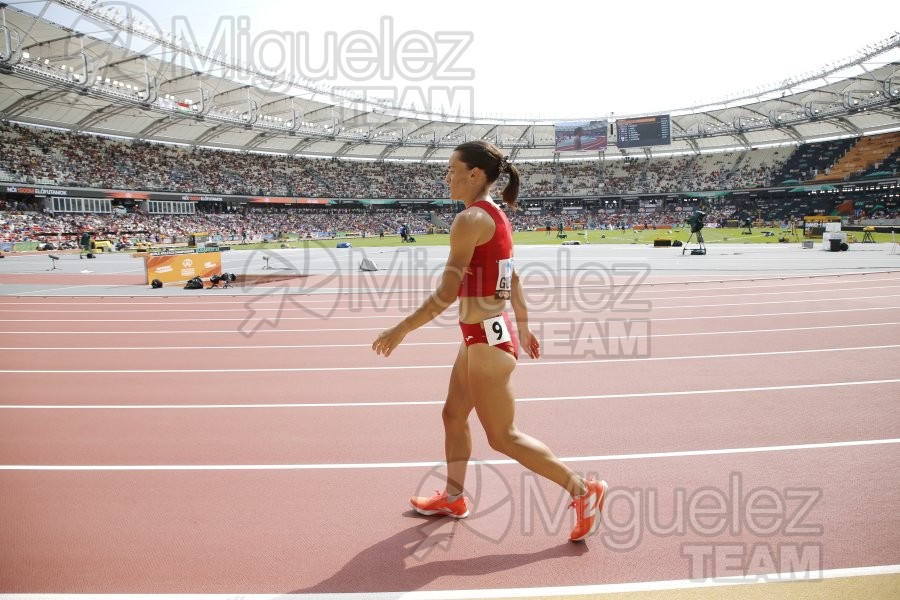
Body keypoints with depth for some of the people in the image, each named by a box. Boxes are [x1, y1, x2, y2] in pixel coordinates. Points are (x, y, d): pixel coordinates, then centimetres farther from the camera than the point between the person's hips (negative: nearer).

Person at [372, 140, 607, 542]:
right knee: (453, 414, 21)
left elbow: (447, 292, -22)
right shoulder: (495, 216, 9)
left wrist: (401, 330, -16)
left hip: (486, 339, -10)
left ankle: (583, 491, 11)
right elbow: (513, 281, 16)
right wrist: (523, 328, 24)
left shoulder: (470, 219, -19)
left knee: (502, 437, 2)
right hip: (489, 333, 10)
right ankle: (453, 498, 36)